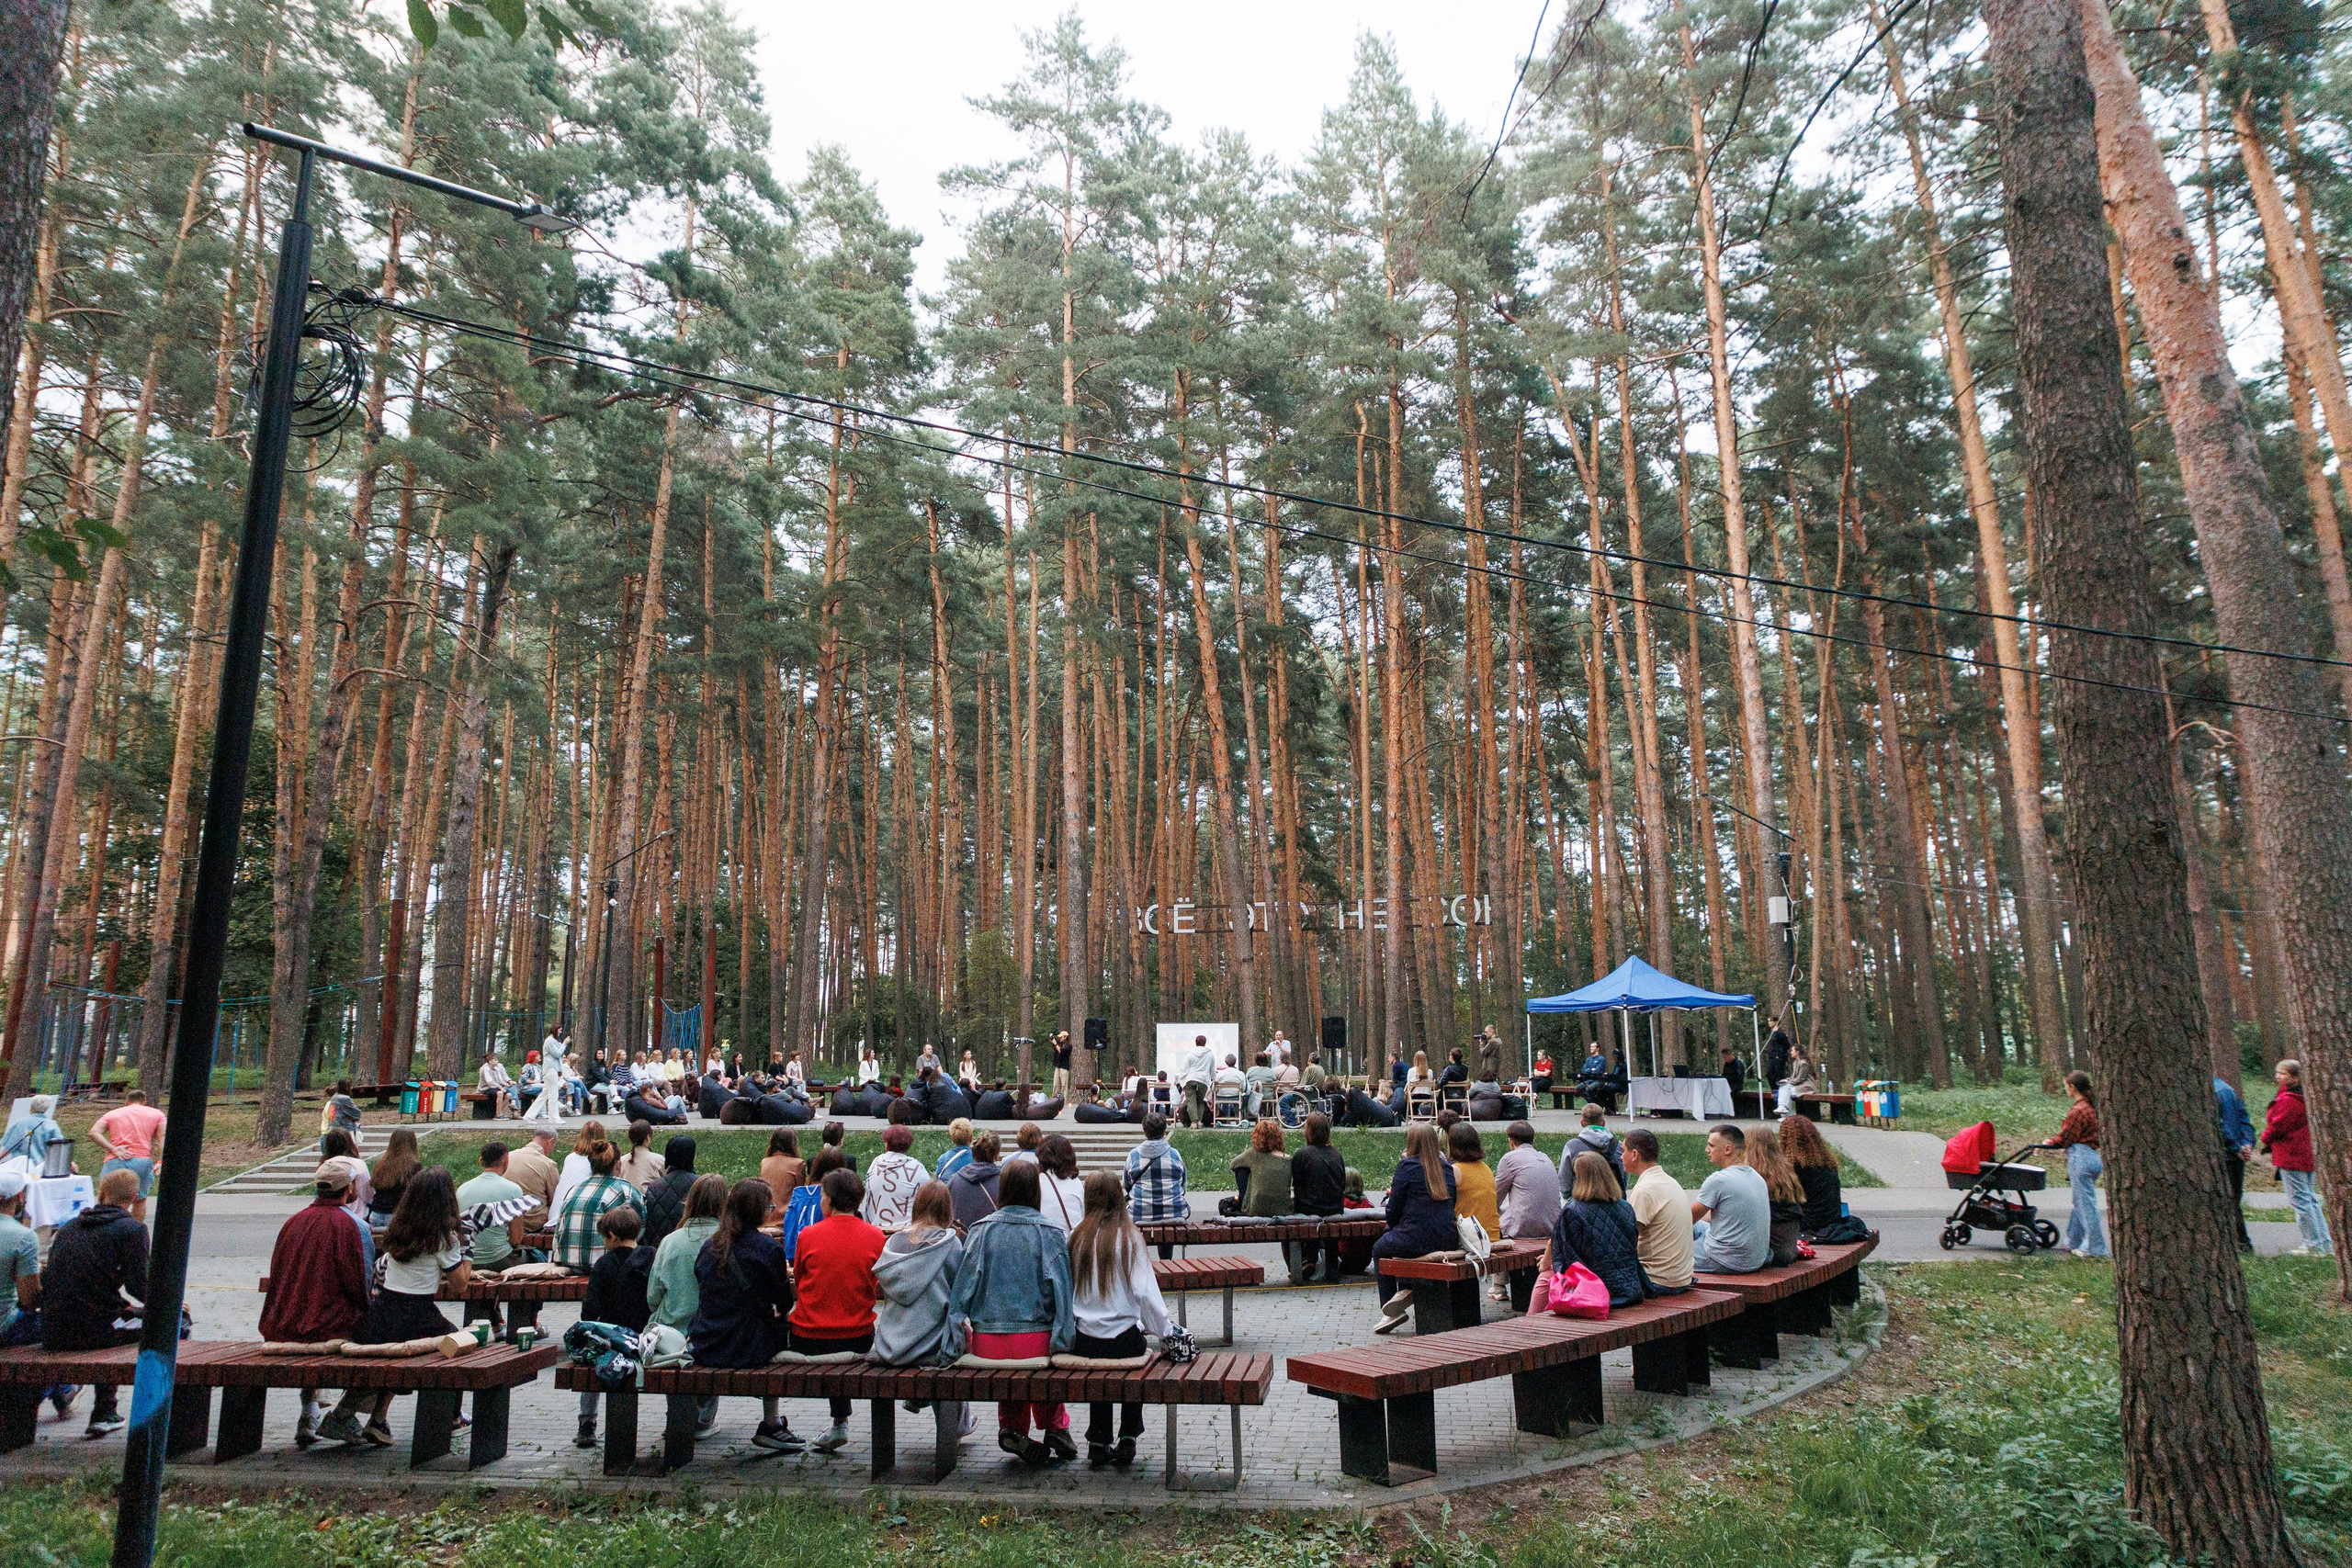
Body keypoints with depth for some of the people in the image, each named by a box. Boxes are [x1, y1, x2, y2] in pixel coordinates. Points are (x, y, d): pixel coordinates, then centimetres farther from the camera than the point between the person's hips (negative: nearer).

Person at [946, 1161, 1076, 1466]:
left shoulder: (980, 1230, 1)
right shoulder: (1049, 1233, -3)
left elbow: (964, 1279, -3)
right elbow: (1061, 1288, -7)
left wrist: (960, 1326, 0)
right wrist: (1062, 1340, -3)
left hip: (987, 1343, 1)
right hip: (1036, 1342, -1)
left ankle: (1012, 1429, 8)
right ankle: (1054, 1427, 18)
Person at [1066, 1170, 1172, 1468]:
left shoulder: (1077, 1237, -1)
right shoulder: (1128, 1238, -8)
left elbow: (1067, 1288, 4)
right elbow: (1144, 1292, -11)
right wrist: (1165, 1329, -1)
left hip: (1083, 1340, 2)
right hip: (1123, 1338, -2)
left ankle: (1098, 1443, 27)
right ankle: (1127, 1441, 20)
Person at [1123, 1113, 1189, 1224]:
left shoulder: (1133, 1155, -3)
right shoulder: (1174, 1154, -3)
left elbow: (1126, 1185, 10)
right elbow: (1183, 1185, 9)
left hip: (1140, 1216, 0)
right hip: (1175, 1214, 0)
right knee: (1188, 1202, 32)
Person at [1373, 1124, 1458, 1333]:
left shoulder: (1406, 1166, -7)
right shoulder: (1448, 1168, 9)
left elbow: (1393, 1211, -6)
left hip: (1416, 1241, -6)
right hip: (1447, 1241, 6)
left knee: (1379, 1249, 23)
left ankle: (1390, 1311, 20)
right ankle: (1408, 1289, 22)